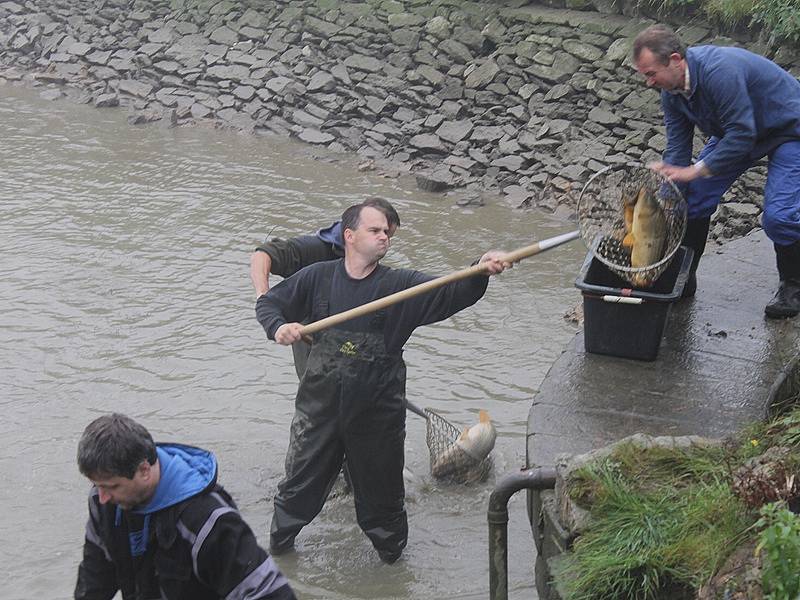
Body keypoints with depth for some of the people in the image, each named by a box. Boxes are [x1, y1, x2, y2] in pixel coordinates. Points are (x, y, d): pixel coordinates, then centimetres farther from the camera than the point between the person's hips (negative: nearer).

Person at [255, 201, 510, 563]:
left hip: (377, 414, -1)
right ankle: (278, 547, 38)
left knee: (381, 491, 13)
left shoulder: (400, 285, -5)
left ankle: (391, 554, 36)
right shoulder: (319, 277, -1)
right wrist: (278, 327, -16)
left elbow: (453, 294, -18)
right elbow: (268, 304, 6)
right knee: (300, 483, 16)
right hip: (319, 407, 1)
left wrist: (480, 273, -38)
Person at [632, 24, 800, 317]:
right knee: (693, 195, -1)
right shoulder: (671, 90, -11)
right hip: (736, 131, 8)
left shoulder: (720, 71, -38)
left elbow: (742, 133, -36)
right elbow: (677, 147, -9)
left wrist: (695, 170, -33)